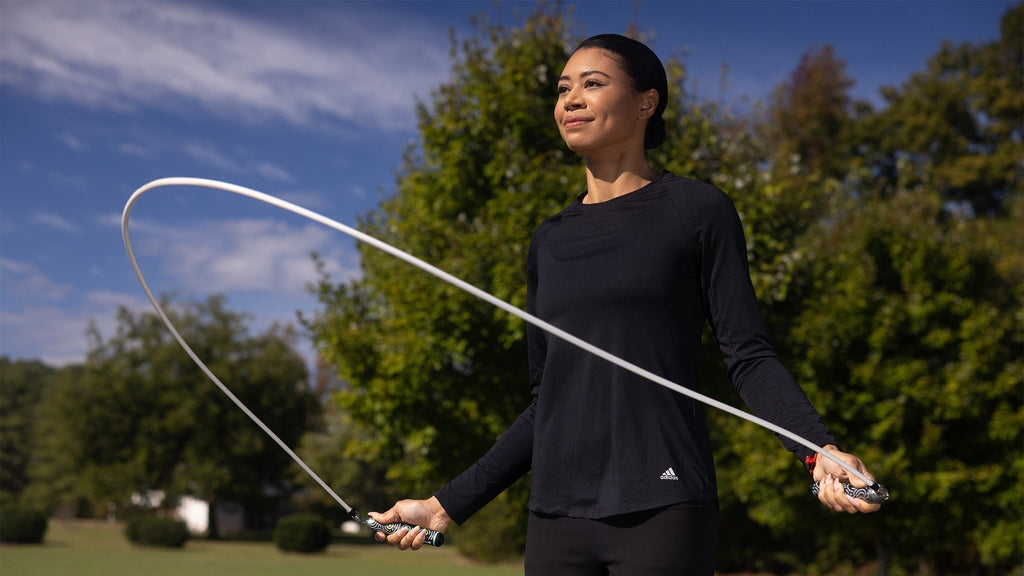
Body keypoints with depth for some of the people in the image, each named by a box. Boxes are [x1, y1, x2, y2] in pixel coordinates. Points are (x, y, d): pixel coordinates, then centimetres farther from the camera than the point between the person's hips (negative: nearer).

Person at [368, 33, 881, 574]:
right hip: (555, 517, 4)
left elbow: (748, 357, -2)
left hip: (662, 511, -4)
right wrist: (449, 503, 15)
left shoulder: (697, 210, 2)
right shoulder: (548, 241, 15)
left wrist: (821, 447, -19)